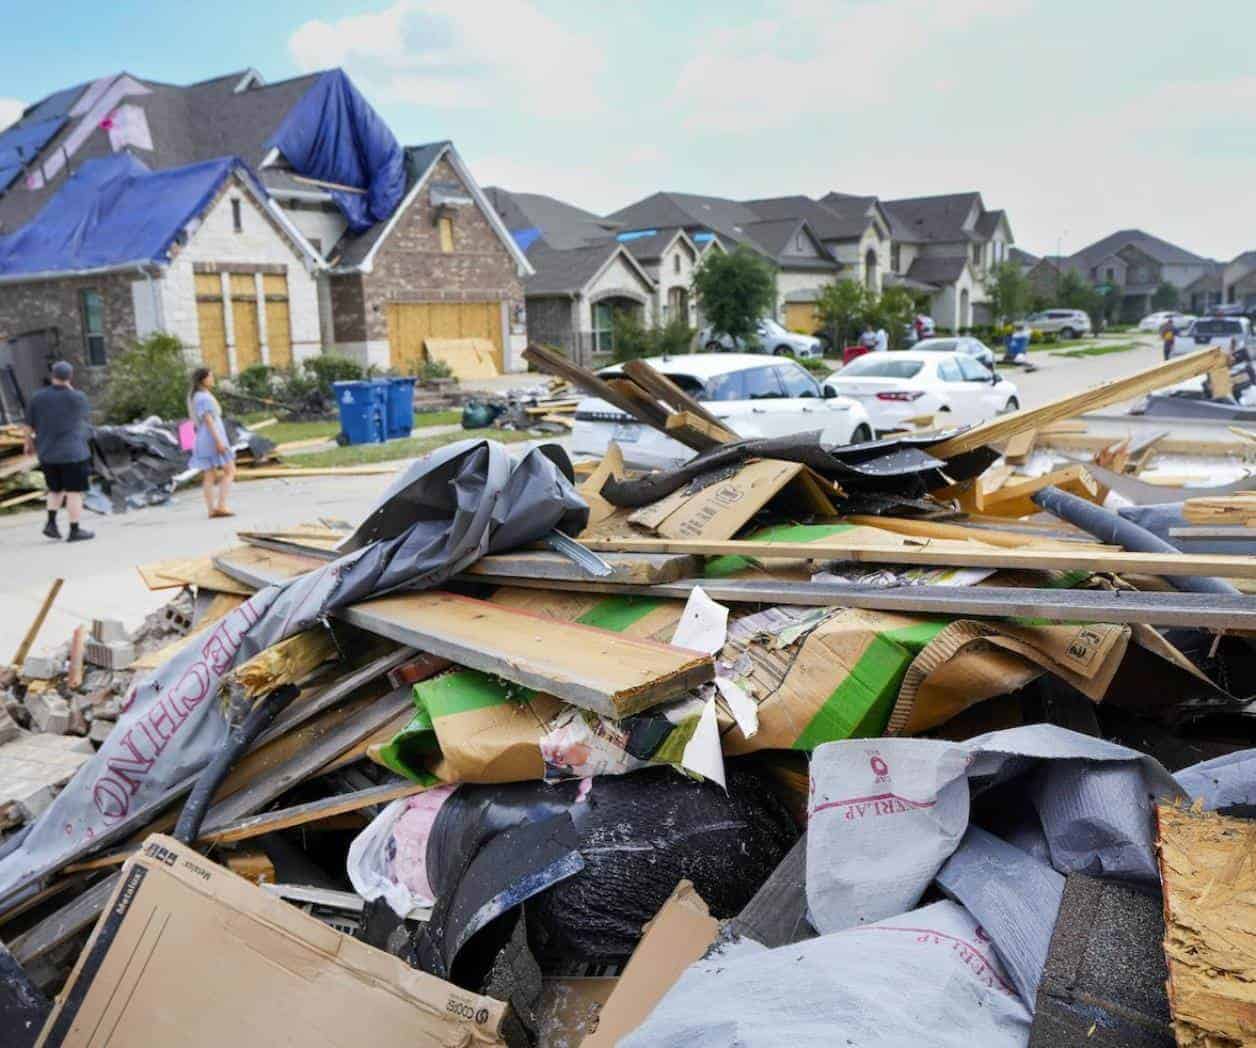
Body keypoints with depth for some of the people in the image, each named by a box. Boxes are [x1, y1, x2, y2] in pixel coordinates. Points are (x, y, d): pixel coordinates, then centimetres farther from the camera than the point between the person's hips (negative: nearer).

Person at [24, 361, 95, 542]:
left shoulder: (38, 397, 0)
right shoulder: (77, 397, -9)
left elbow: (29, 426, 6)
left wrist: (29, 444, 23)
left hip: (47, 454, 4)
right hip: (72, 452, -4)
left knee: (57, 489, 20)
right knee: (74, 491, 1)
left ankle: (51, 522, 8)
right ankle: (75, 531, 1)